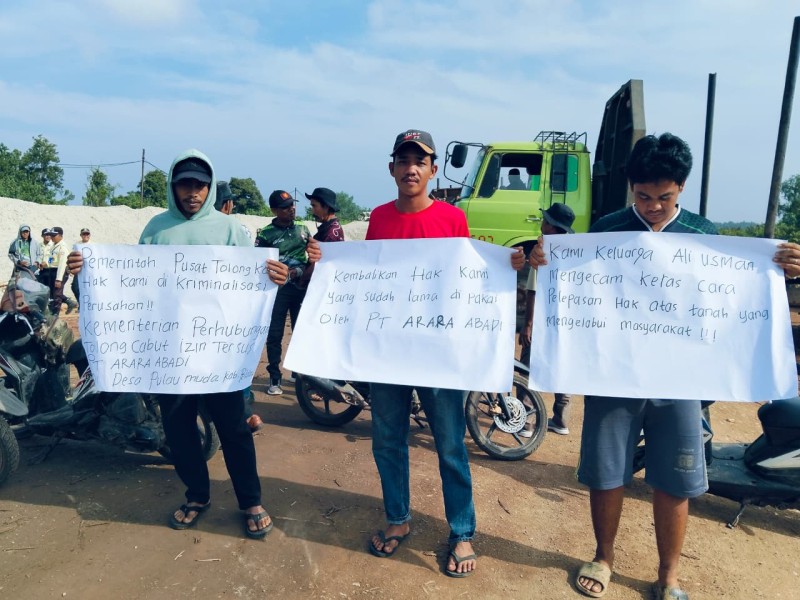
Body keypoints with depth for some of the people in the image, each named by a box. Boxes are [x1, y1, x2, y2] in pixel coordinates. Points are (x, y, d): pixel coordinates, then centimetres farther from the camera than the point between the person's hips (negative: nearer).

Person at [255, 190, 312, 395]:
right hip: (277, 290, -3)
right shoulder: (265, 234, -5)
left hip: (302, 288, 4)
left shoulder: (303, 229, 8)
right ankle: (274, 378, 12)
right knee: (274, 335, 2)